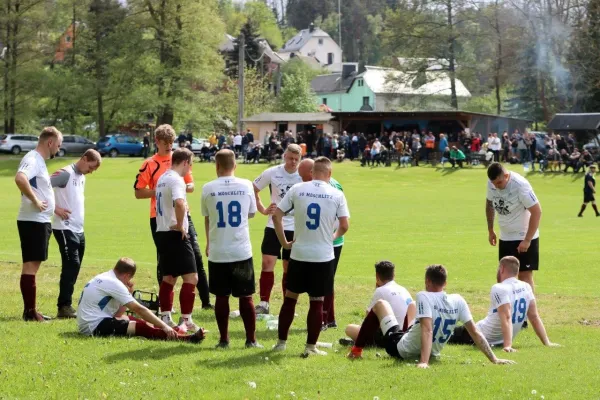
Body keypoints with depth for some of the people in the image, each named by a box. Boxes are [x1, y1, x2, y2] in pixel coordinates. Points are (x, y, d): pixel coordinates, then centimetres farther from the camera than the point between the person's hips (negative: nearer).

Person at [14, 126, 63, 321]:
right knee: (30, 264, -7)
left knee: (33, 264, 12)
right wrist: (34, 201, -26)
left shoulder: (39, 161, 16)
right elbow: (20, 179, -35)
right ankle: (30, 311, -5)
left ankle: (30, 310, 18)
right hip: (33, 221, -10)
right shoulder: (32, 159, -16)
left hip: (41, 220, 10)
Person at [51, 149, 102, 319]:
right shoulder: (66, 173, -10)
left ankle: (66, 305, 13)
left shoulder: (82, 177, 16)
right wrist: (55, 208, -18)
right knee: (72, 265, -13)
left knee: (74, 267, 8)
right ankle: (64, 306, -11)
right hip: (65, 228, -9)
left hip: (78, 230, 9)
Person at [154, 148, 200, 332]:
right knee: (191, 277, -6)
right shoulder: (176, 179, -15)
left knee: (168, 277, 16)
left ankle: (165, 318, 17)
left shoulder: (162, 178, 15)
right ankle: (185, 321, -8)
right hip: (176, 234, -10)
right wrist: (180, 225, -21)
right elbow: (179, 203, -33)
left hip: (162, 232, 10)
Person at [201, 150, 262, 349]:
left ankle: (224, 339, 10)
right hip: (242, 250, 0)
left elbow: (207, 219, 10)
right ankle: (251, 339, 9)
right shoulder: (246, 185, -3)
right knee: (246, 296, 7)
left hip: (217, 252, 0)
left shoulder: (208, 188, -4)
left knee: (221, 296, 8)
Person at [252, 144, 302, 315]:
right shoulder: (272, 173, -5)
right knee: (267, 263, -9)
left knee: (289, 268, 7)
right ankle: (263, 304, -2)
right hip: (274, 226, 0)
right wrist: (262, 209, -2)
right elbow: (253, 190, 7)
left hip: (295, 229, 0)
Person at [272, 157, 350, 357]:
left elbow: (276, 215, -4)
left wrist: (284, 242, 5)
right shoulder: (337, 194, -4)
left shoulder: (297, 189, -2)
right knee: (317, 302, 7)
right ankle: (311, 346, 10)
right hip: (324, 256, -1)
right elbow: (344, 226, -5)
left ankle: (281, 342, 19)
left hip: (299, 254, 1)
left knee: (290, 298, 14)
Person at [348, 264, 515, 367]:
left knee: (380, 303, 15)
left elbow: (428, 331, -36)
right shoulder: (458, 301, -11)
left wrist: (424, 362, -43)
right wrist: (494, 359, -7)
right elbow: (475, 333, -12)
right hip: (433, 352, 5)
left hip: (400, 348, -5)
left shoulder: (424, 297, -26)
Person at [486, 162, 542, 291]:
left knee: (525, 275, -7)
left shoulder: (520, 185, -25)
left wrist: (527, 240, -24)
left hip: (525, 238, -7)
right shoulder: (491, 183, -6)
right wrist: (490, 230, 14)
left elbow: (537, 211, -23)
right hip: (505, 237, 7)